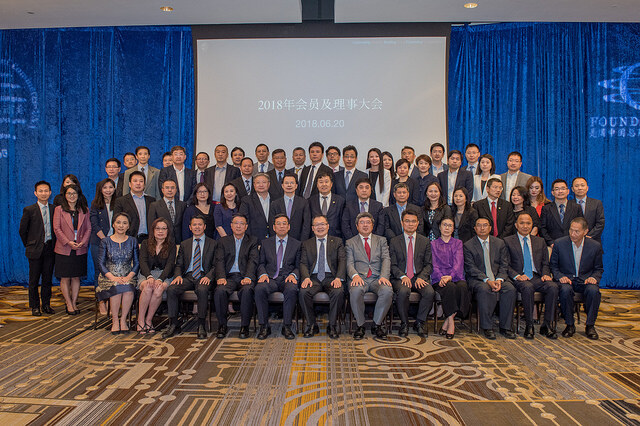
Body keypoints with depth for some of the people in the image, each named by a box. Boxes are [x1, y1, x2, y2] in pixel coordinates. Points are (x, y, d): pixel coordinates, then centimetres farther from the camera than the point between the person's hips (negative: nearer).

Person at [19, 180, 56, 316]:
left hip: (50, 249, 2)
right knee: (34, 280, 5)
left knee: (47, 279, 9)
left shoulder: (54, 209, 4)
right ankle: (35, 306, 15)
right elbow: (22, 230, 3)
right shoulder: (29, 210, -3)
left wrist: (54, 244, 5)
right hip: (35, 250, -2)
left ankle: (46, 305, 19)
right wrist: (29, 245, 5)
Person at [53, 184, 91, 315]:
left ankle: (74, 303, 16)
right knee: (65, 278, 2)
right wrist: (68, 242, -14)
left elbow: (89, 228, 6)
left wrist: (83, 242, -9)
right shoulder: (59, 209, 3)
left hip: (80, 249, 2)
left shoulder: (84, 210, 9)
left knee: (76, 278, 7)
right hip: (64, 249, -2)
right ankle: (69, 304, 12)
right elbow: (57, 228, -4)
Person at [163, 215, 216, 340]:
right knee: (171, 289, -26)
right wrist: (178, 275, -7)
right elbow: (179, 265, 15)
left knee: (202, 290, -37)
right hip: (187, 277, 3)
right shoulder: (184, 244, 20)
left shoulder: (213, 244, 10)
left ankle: (201, 326, -23)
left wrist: (208, 276, -15)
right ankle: (174, 324, -14)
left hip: (204, 277, -3)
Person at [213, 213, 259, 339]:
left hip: (245, 277, -1)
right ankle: (222, 325, -13)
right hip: (229, 276, 1)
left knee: (247, 290, -34)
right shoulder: (223, 241, 18)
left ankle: (245, 326, -21)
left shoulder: (252, 241, 14)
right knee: (219, 291, -31)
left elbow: (253, 261, 0)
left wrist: (248, 277, -17)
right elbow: (220, 261, 5)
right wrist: (221, 277, -14)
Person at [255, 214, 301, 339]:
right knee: (259, 289, -32)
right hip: (270, 278, 1)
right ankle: (264, 326, -20)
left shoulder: (296, 244, 15)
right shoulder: (266, 243, 18)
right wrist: (263, 274, -6)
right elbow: (261, 263, 15)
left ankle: (286, 326, -23)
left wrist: (293, 275, -9)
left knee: (292, 289, -36)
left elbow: (299, 266, 11)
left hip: (287, 278, -1)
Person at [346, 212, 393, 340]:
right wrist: (355, 275, -19)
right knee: (355, 291, -35)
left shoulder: (381, 240, 20)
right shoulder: (350, 242, 16)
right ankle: (360, 325, -14)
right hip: (360, 277, -1)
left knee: (387, 291, -31)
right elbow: (349, 263, 4)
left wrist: (384, 276, -14)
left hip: (377, 278, 1)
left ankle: (376, 325, -11)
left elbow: (386, 260, 5)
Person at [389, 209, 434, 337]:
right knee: (403, 291, -34)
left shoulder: (425, 241, 12)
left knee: (429, 292, -29)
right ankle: (404, 324, -13)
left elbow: (428, 264, 8)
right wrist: (402, 276, -15)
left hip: (419, 277, 2)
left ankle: (420, 322, -7)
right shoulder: (394, 241, 8)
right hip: (400, 278, -1)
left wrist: (421, 277, -11)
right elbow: (392, 265, 3)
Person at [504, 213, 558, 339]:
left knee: (553, 286, -27)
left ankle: (547, 325, -19)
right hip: (520, 279, -3)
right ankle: (529, 326, -24)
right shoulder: (508, 241, 9)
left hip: (537, 277, 4)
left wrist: (546, 274, -4)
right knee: (527, 287, -36)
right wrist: (517, 276, -15)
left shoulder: (540, 241, 21)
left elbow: (545, 263, 18)